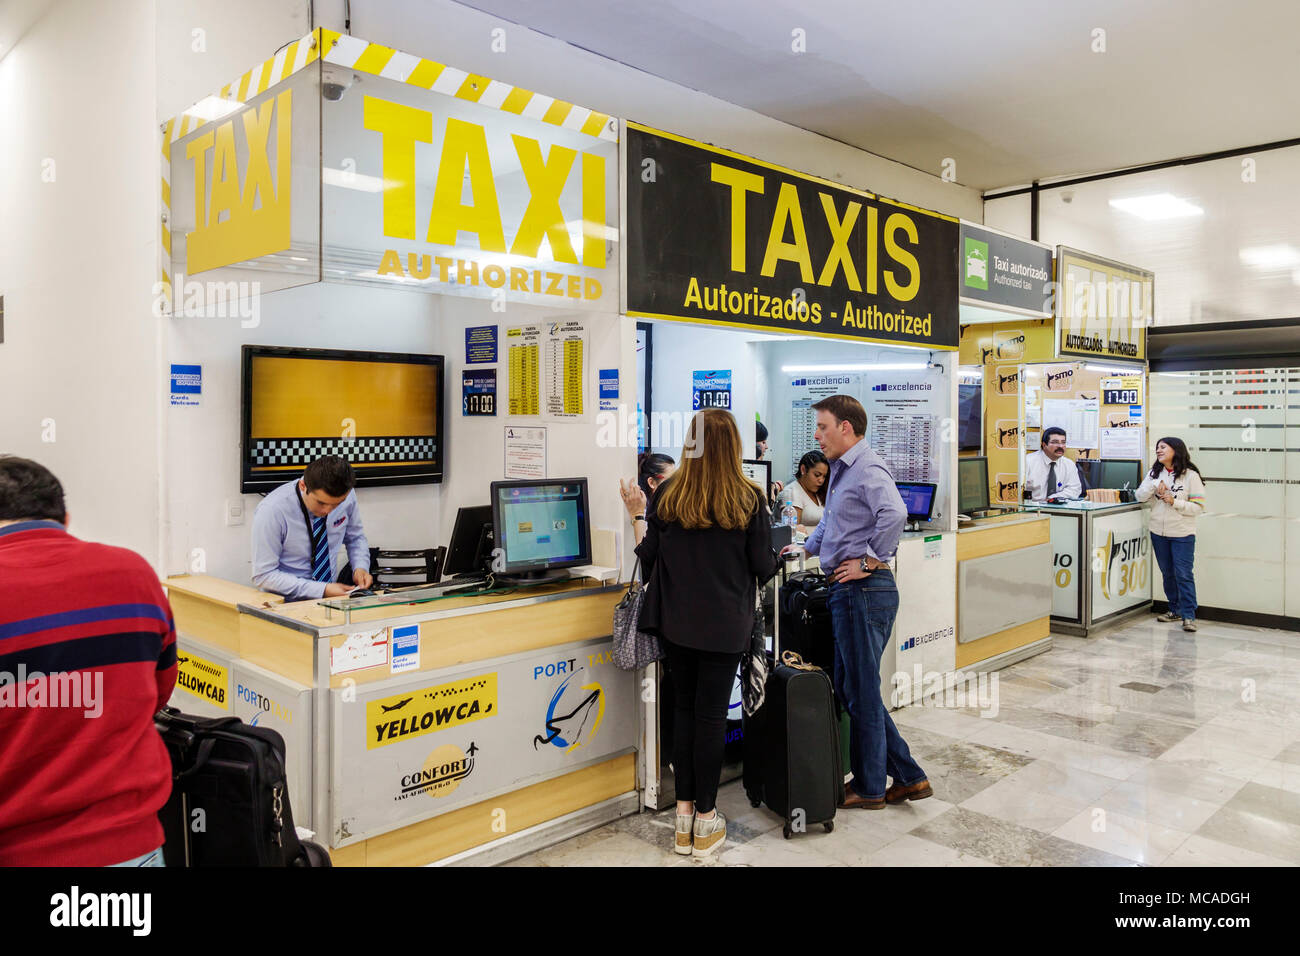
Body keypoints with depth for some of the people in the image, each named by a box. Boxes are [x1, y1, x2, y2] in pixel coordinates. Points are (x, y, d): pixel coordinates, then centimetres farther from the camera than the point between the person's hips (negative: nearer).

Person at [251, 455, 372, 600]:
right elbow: (264, 575, -16)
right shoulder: (272, 511, -20)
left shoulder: (347, 495, -9)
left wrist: (360, 567, -10)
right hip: (285, 603, -3)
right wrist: (322, 590, -22)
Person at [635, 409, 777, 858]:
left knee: (684, 709, 13)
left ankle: (684, 812, 22)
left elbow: (649, 555, 1)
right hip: (725, 625, -2)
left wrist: (638, 516, 19)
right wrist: (775, 556, 17)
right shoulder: (749, 500, -10)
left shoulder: (667, 496, -6)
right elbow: (763, 568, -5)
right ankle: (706, 819, 16)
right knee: (712, 713, 6)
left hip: (677, 621, 2)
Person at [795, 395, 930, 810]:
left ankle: (869, 788, 19)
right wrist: (806, 547, 26)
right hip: (847, 592, 10)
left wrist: (869, 560, -23)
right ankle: (907, 776, 24)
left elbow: (894, 513, -32)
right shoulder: (841, 470, 18)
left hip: (864, 590, -10)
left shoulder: (868, 469, -14)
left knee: (861, 691, 3)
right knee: (851, 688, 14)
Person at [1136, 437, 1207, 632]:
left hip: (1182, 534, -5)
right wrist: (1155, 485, -13)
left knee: (1184, 574, -6)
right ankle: (1175, 609, 25)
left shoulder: (1190, 475, -6)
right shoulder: (1154, 473, 10)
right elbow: (1140, 496, 1)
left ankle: (1189, 615, 0)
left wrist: (1174, 502, -18)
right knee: (1167, 573, 13)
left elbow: (1199, 506, -9)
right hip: (1159, 532, 5)